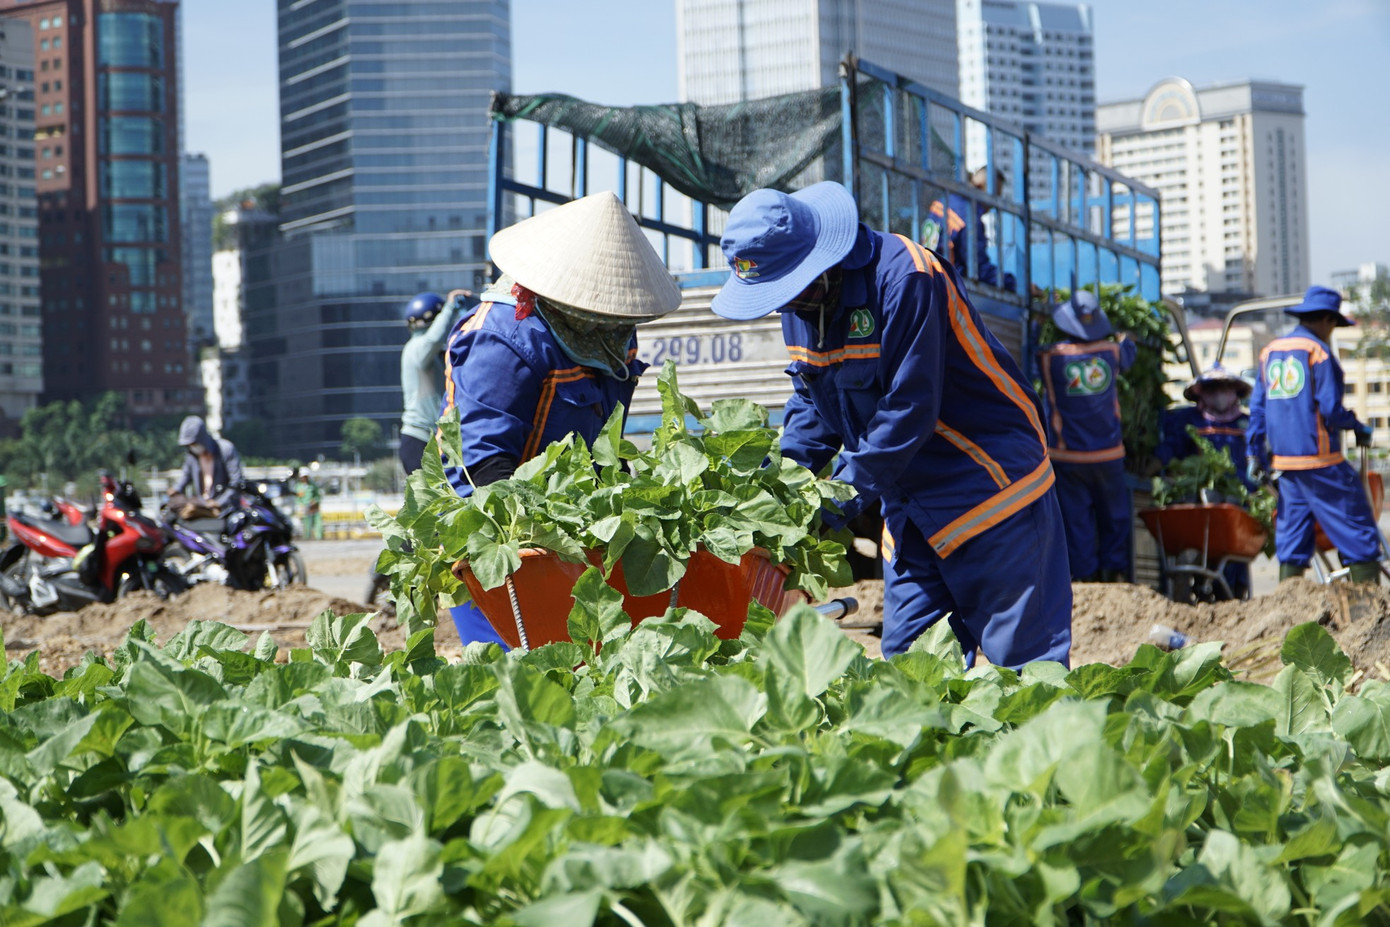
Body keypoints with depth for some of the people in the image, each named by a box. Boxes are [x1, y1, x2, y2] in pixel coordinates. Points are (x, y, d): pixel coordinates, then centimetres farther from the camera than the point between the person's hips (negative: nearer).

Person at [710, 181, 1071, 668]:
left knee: (1022, 658, -5)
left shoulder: (903, 279, -24)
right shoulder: (800, 300, 2)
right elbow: (812, 401, 9)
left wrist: (846, 492, -23)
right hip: (909, 497, 8)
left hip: (991, 479, -8)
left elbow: (910, 407, -25)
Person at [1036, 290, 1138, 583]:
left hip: (1068, 455, -2)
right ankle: (1114, 568, 14)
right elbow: (1128, 350, 20)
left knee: (1077, 516, 5)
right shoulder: (1111, 352, -3)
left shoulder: (1050, 357, -12)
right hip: (1108, 454, 2)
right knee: (1113, 515, 14)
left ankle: (1085, 572, 7)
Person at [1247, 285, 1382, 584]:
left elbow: (1257, 407, 13)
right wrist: (1359, 428, 3)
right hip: (1319, 458, -7)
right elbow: (1330, 408, -14)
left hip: (1283, 458, 7)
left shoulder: (1269, 352, 13)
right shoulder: (1318, 352, -9)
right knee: (1356, 525, -2)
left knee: (1292, 531, 11)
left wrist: (1255, 451, 16)